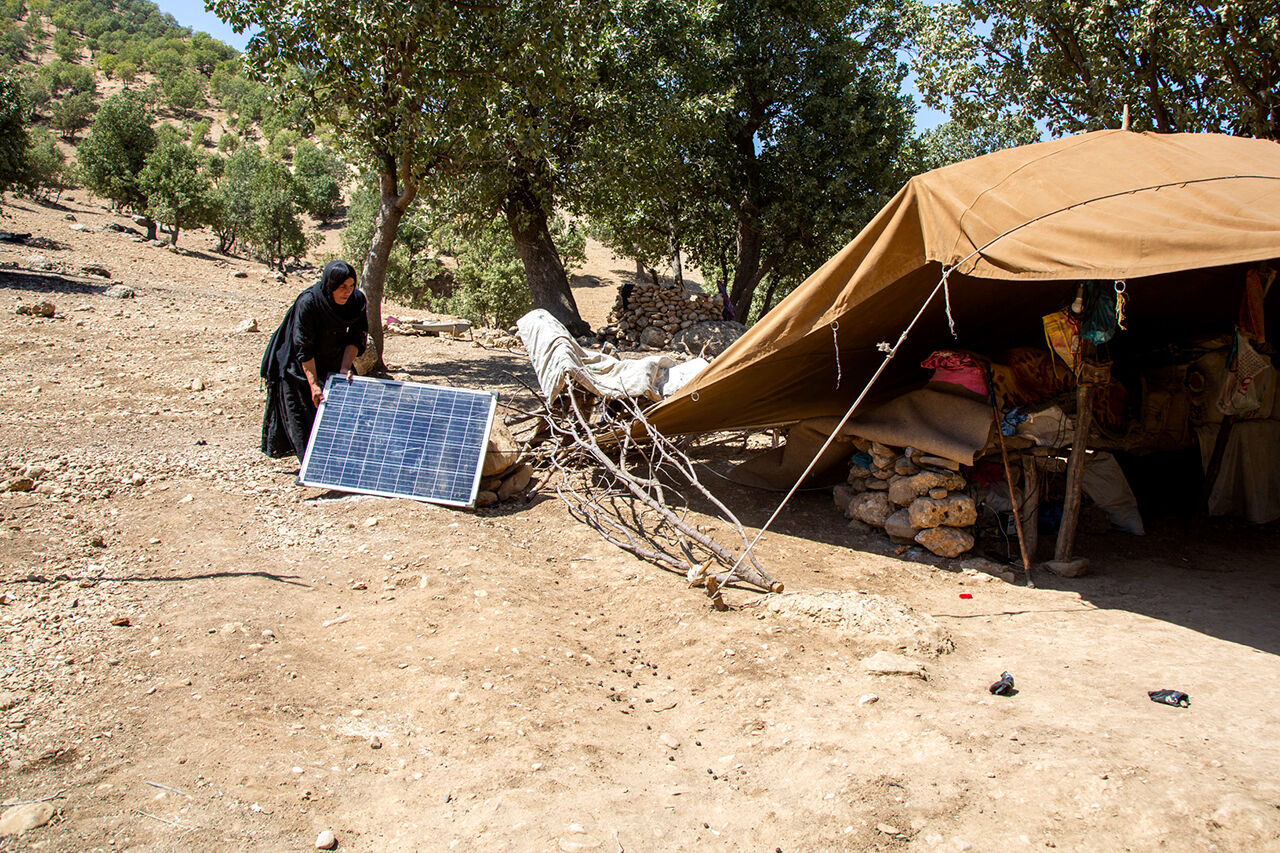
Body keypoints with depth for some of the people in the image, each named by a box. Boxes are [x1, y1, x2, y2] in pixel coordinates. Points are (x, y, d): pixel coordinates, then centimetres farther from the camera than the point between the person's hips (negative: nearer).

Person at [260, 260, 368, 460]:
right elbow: (304, 349, -26)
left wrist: (345, 369, -20)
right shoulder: (307, 302, -30)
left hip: (332, 360, 5)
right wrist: (314, 385, -27)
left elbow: (355, 338, -9)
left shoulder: (357, 300, -18)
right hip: (297, 363, -5)